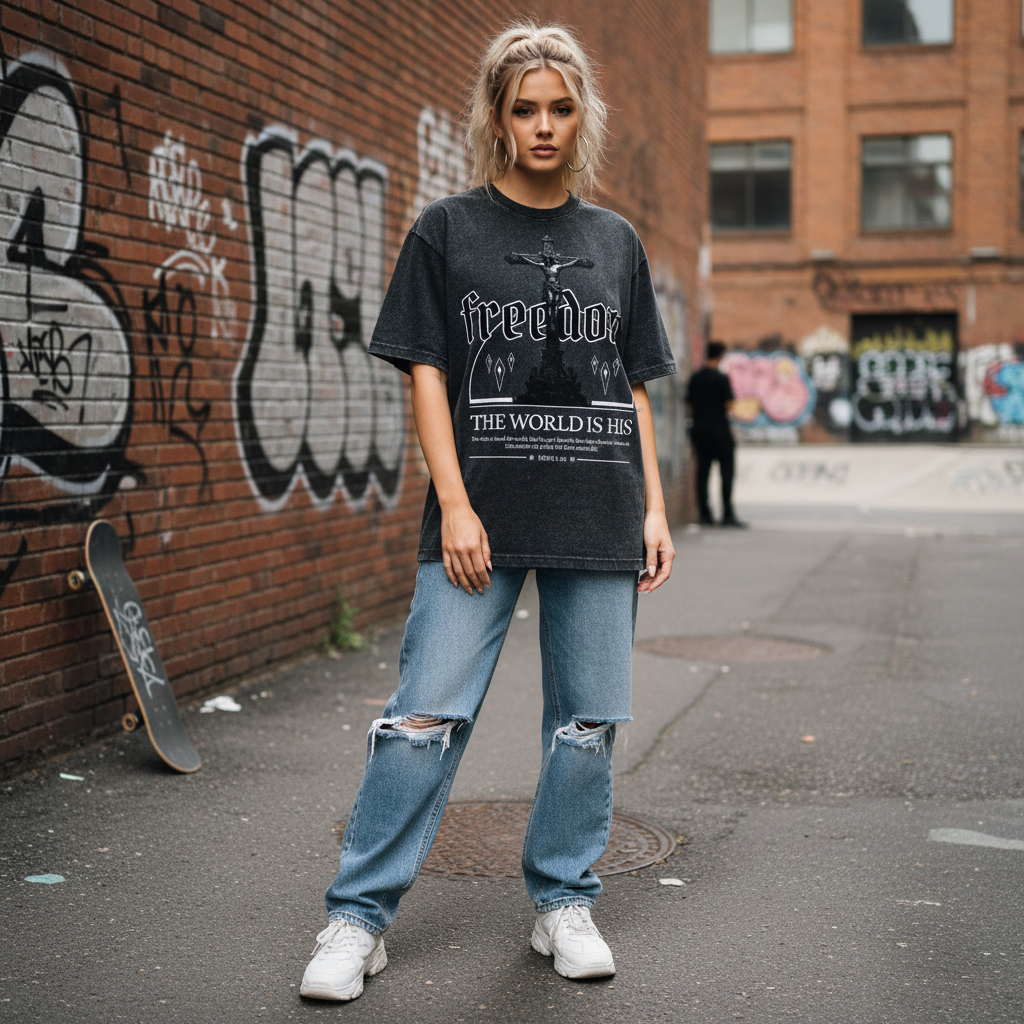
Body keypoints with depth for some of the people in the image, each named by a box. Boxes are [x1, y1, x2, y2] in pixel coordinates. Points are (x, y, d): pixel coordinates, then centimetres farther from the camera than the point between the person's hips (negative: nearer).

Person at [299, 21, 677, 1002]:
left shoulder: (615, 241, 13)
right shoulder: (447, 230, 4)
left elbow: (633, 389, 15)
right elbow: (427, 374, 0)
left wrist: (654, 509, 8)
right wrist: (455, 505, -9)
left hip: (599, 515, 3)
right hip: (482, 513, -3)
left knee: (587, 720, 6)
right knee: (428, 714, -6)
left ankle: (563, 903, 22)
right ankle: (357, 917, 4)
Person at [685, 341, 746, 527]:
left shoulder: (694, 378, 7)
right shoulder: (721, 378, -10)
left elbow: (689, 405, 12)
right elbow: (729, 405, -12)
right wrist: (724, 413, 8)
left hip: (699, 430, 6)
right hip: (719, 431, -5)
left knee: (702, 473, 6)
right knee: (726, 472, 0)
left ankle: (705, 515, 5)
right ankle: (727, 515, -3)